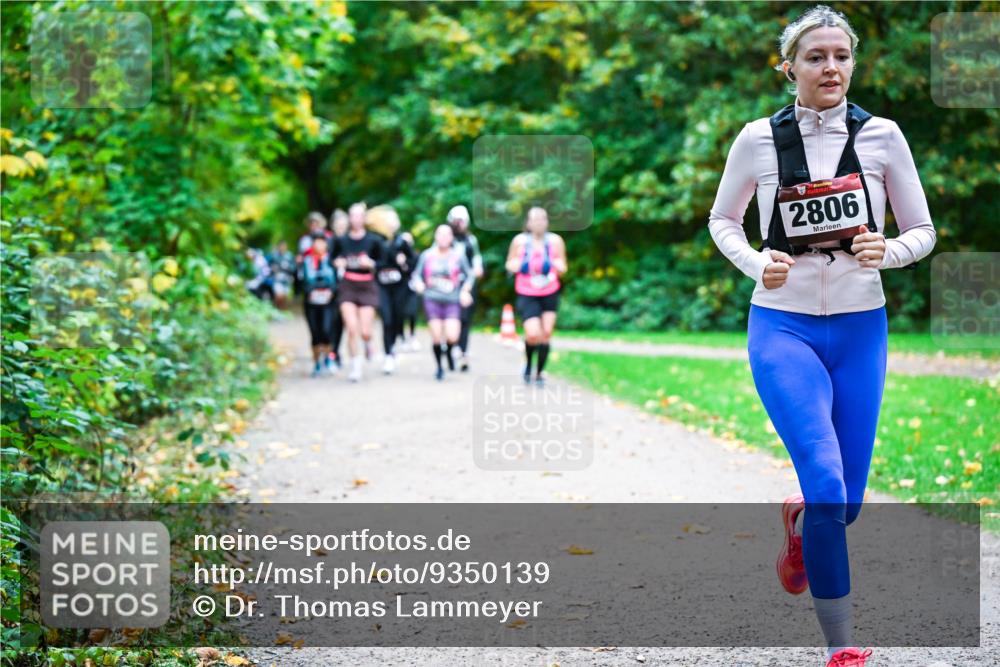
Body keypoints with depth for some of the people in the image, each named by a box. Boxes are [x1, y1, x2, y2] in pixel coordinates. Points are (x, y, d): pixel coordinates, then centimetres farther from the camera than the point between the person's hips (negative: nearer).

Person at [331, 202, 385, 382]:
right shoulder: (340, 240, 2)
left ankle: (367, 342, 35)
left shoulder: (373, 240, -2)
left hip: (367, 287, -1)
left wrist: (371, 263, -15)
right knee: (352, 329, -11)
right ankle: (355, 365, 5)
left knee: (365, 332, -4)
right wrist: (337, 263, -6)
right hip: (347, 287, 1)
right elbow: (333, 258, 16)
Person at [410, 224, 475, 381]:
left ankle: (448, 351, 21)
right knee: (436, 337, -4)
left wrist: (465, 290, -4)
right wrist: (418, 283, -9)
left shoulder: (459, 255, 4)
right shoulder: (427, 255, 5)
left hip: (452, 302, 0)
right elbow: (417, 274, 12)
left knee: (452, 337, -16)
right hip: (432, 300, 0)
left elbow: (470, 275, 11)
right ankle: (439, 367, 19)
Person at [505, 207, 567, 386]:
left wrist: (558, 266, -17)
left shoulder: (555, 241, -3)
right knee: (533, 334, -16)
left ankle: (540, 373, 17)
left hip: (550, 295, 2)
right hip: (527, 295, -2)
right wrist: (517, 266, -15)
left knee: (546, 334, 0)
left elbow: (562, 268, 7)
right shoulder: (520, 241, -6)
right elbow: (510, 264, 7)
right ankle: (528, 364, 15)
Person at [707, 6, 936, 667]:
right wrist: (756, 264, -8)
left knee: (846, 503, 7)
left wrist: (887, 252, -17)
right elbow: (722, 220, 12)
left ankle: (799, 520, 46)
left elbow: (923, 232, 5)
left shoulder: (881, 135, -2)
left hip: (861, 329, 2)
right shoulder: (759, 139, -3)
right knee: (826, 482, -19)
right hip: (784, 326, -2)